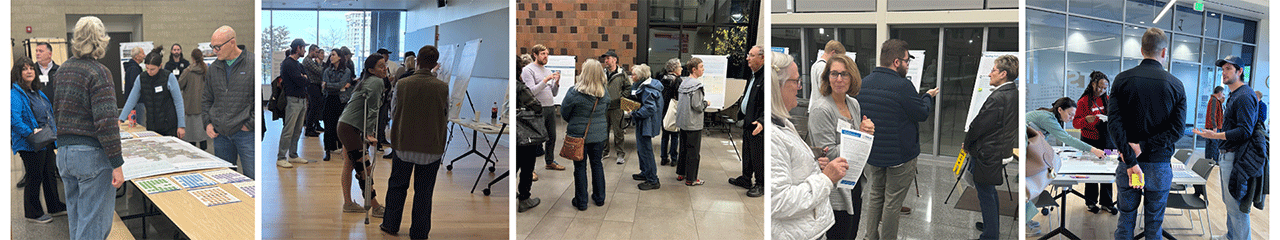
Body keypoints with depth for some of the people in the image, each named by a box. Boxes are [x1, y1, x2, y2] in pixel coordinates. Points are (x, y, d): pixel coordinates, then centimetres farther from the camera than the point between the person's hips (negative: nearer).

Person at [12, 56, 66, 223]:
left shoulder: (37, 92, 14)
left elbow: (49, 114, 22)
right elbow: (14, 119, -23)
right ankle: (33, 213, 12)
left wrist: (55, 131, 14)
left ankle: (55, 207, 28)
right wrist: (31, 133, -29)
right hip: (31, 145, -9)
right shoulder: (15, 94, -14)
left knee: (50, 174, 16)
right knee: (34, 178, 0)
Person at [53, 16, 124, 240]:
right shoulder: (99, 73, -13)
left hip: (64, 152, 8)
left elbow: (56, 113, 19)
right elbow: (106, 121, -19)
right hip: (92, 154, -8)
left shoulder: (62, 71, 11)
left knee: (76, 220, 17)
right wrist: (117, 164, -17)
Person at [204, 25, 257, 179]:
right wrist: (207, 123, 8)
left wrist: (250, 124, -10)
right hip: (220, 133, 5)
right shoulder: (213, 69, 12)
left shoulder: (252, 64, -6)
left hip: (245, 133, -5)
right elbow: (206, 99, 22)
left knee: (251, 178, -6)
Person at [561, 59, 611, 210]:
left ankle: (581, 202, 15)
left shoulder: (574, 93, -18)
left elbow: (564, 113, -6)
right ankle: (599, 198, 28)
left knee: (580, 167, 8)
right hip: (599, 134, 4)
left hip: (579, 135, -4)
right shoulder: (604, 94, -6)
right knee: (597, 164, 17)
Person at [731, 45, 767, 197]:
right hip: (748, 122, 10)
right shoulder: (754, 75, 13)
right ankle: (746, 179, 33)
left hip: (758, 124, -10)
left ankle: (761, 185, 13)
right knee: (747, 153, 20)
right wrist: (741, 114, 23)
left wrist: (761, 121, -32)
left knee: (758, 156, 0)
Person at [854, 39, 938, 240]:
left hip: (872, 153, 7)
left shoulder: (864, 83, 0)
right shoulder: (902, 86, -22)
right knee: (893, 202, 5)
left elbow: (857, 113, 12)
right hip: (899, 155, -7)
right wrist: (928, 97, 8)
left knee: (876, 197, 20)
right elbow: (922, 113, -12)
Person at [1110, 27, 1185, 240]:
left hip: (1129, 165, 0)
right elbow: (1178, 128, -10)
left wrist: (1131, 161, -15)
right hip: (1159, 165, 0)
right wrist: (1144, 147, -12)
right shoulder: (1175, 85, -2)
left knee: (1125, 219, 12)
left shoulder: (1122, 79, -3)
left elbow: (1114, 122, -13)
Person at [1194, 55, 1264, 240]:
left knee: (1236, 206, -6)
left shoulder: (1244, 96, -17)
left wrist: (1216, 136, -30)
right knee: (1229, 202, 20)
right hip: (1228, 155, 11)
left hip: (1237, 159, -11)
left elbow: (1245, 131, -24)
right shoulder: (1235, 95, 17)